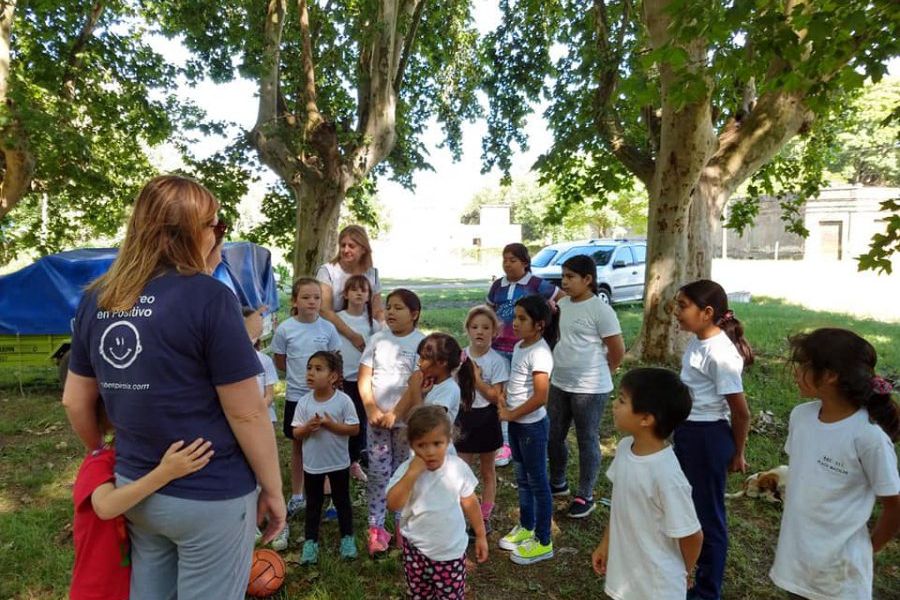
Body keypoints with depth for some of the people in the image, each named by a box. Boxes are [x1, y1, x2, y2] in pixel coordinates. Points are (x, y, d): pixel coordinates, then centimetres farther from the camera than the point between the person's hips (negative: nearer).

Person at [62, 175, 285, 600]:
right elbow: (247, 414, -19)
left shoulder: (95, 300, 0)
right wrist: (273, 489, -7)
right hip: (209, 497, -6)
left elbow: (75, 401, 9)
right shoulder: (208, 297, -21)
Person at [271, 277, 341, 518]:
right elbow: (280, 362, 1)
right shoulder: (285, 329, -9)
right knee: (297, 446, 14)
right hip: (296, 396, 0)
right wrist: (300, 374, -5)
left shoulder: (328, 328, -7)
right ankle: (296, 496, 29)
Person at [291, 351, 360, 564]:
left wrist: (331, 425, -24)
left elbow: (354, 428, -13)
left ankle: (347, 537, 32)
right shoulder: (304, 402, -9)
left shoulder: (344, 400, -16)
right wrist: (307, 427, -25)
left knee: (341, 501, 15)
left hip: (338, 463, -2)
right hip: (312, 464, 2)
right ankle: (310, 542, 31)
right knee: (313, 503, 17)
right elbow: (296, 433, -4)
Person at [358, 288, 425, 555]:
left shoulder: (420, 342, -7)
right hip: (376, 417, 3)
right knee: (377, 473, 6)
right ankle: (376, 528, 16)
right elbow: (364, 378, 2)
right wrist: (371, 409, -10)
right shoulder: (377, 339, 3)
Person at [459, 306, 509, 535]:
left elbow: (495, 397, -15)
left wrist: (476, 378, -22)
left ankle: (485, 518, 29)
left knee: (487, 471, 15)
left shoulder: (497, 361, -12)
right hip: (463, 417, 2)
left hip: (485, 419, -2)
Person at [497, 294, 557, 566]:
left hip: (532, 425, -9)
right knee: (522, 479, 21)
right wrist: (505, 407, 3)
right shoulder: (520, 346, 6)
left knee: (537, 482, 5)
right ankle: (526, 527, 39)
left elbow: (540, 396, -26)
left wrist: (511, 414, -15)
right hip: (517, 423, 9)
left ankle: (543, 542, 20)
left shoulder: (539, 353, -22)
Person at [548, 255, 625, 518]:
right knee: (553, 437, 16)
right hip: (559, 383, 7)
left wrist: (600, 371, 2)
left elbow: (618, 350, -10)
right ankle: (558, 483, 38)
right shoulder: (563, 304, 6)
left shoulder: (600, 310, -15)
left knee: (587, 441, 7)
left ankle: (585, 496, 23)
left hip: (589, 389, -7)